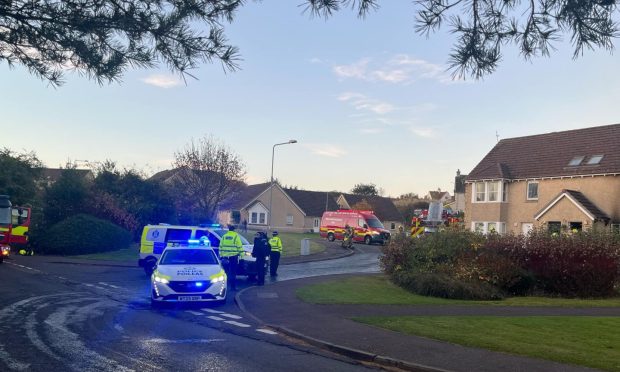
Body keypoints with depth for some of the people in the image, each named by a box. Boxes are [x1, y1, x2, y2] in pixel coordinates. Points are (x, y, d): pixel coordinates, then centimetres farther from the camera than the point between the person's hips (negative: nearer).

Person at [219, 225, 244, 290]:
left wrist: (221, 255, 17)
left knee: (226, 271, 12)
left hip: (225, 257, 4)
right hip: (233, 256, -4)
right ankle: (233, 286, -4)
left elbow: (221, 246, 12)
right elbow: (240, 246, -5)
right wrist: (241, 254, 0)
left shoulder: (224, 236, 10)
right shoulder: (236, 236, -3)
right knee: (233, 272, -2)